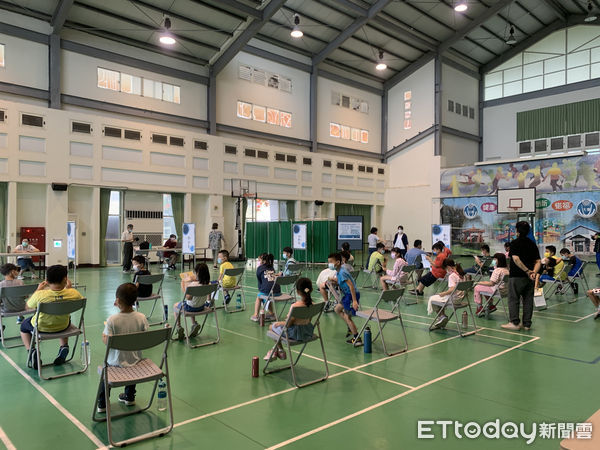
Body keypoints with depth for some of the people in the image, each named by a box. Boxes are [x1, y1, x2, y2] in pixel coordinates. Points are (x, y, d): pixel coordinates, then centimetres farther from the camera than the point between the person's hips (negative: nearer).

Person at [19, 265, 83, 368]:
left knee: (24, 325, 30)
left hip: (41, 327, -1)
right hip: (63, 327, 2)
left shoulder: (40, 295, -31)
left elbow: (28, 307, -9)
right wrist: (69, 288, 2)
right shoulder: (74, 293, -27)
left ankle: (31, 351, 10)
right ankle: (64, 347, 21)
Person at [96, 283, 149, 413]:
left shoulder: (112, 320, -22)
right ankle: (129, 397, 47)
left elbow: (107, 342, -19)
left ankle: (102, 404, 33)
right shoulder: (141, 318, -14)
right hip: (135, 361, 2)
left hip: (116, 362, -2)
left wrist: (103, 335, 2)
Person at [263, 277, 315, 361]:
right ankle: (276, 351, 37)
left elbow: (288, 324, -22)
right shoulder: (312, 304, -9)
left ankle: (280, 351, 34)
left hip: (295, 333, -7)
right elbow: (309, 320, 6)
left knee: (272, 327, 18)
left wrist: (279, 323, 0)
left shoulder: (295, 306, -29)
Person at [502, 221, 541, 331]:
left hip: (517, 276, -6)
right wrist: (534, 272, -7)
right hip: (529, 277, 6)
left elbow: (516, 259, -20)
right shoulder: (532, 244, 11)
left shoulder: (515, 243, -7)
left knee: (513, 299, 3)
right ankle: (527, 324, 13)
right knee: (528, 300, 9)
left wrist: (527, 271, -16)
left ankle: (515, 323, 5)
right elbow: (538, 261, 5)